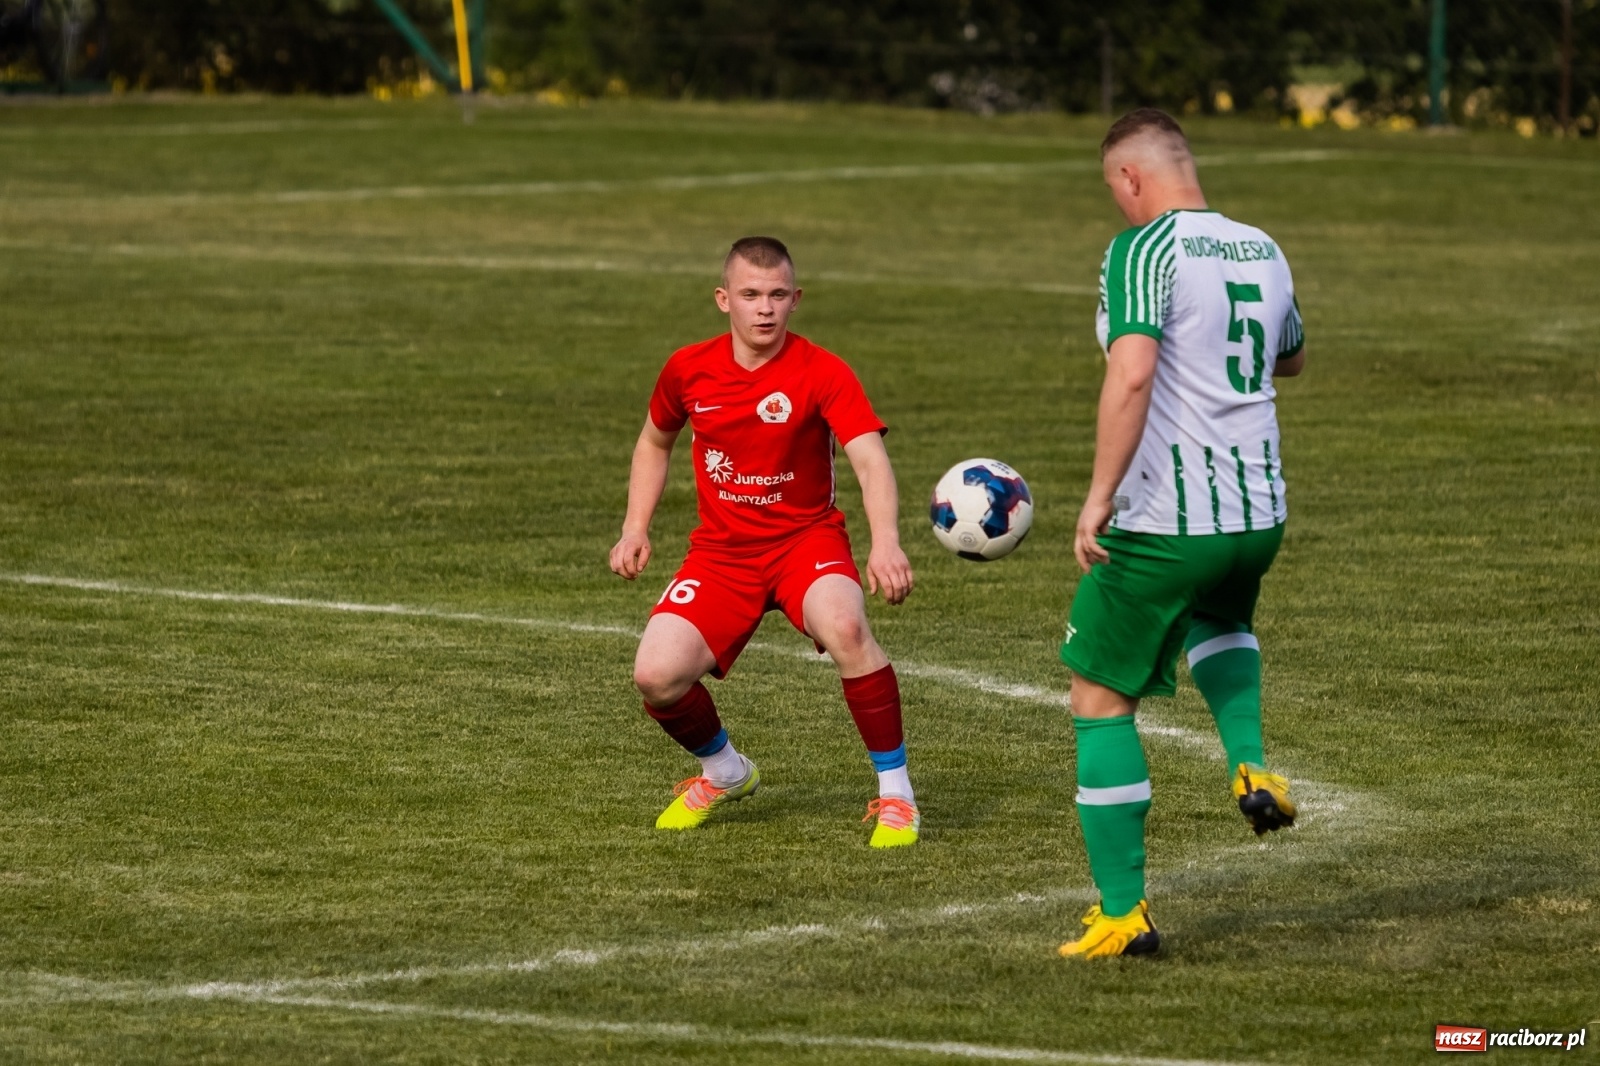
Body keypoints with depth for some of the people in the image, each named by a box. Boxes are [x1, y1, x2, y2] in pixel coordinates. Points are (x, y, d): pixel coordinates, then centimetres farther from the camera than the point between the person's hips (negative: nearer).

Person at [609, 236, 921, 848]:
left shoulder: (823, 373, -14)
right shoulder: (688, 370, -2)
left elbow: (870, 459, -26)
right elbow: (655, 441, 19)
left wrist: (886, 542, -44)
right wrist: (635, 530, 9)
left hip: (806, 540, -3)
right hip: (721, 550, 3)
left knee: (844, 627, -36)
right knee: (656, 676, -17)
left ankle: (895, 793, -18)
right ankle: (725, 773, 17)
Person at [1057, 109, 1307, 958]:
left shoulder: (1143, 251, -13)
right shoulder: (1262, 251, 9)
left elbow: (1130, 377, -27)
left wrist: (1098, 498, -24)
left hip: (1163, 522, -7)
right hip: (1261, 514, 7)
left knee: (1100, 699, 6)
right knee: (1219, 624, 38)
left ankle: (1122, 912, 4)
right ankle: (1251, 767, 12)